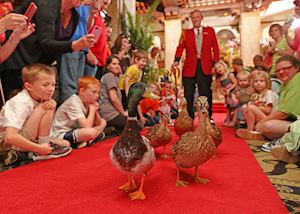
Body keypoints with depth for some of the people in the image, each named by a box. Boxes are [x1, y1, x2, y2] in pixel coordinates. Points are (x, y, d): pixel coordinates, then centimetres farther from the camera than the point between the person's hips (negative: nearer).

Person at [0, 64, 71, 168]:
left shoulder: (39, 97, -5)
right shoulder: (22, 104, -27)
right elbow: (10, 136, -36)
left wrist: (52, 103, -15)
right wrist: (39, 148, -32)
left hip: (25, 138, 7)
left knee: (65, 145, -8)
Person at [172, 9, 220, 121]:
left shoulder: (210, 31, 13)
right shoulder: (186, 33, 13)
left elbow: (215, 48, 9)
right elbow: (180, 47, 2)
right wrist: (176, 60, -14)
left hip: (205, 67, 0)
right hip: (190, 67, 1)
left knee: (206, 94, 3)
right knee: (188, 95, 2)